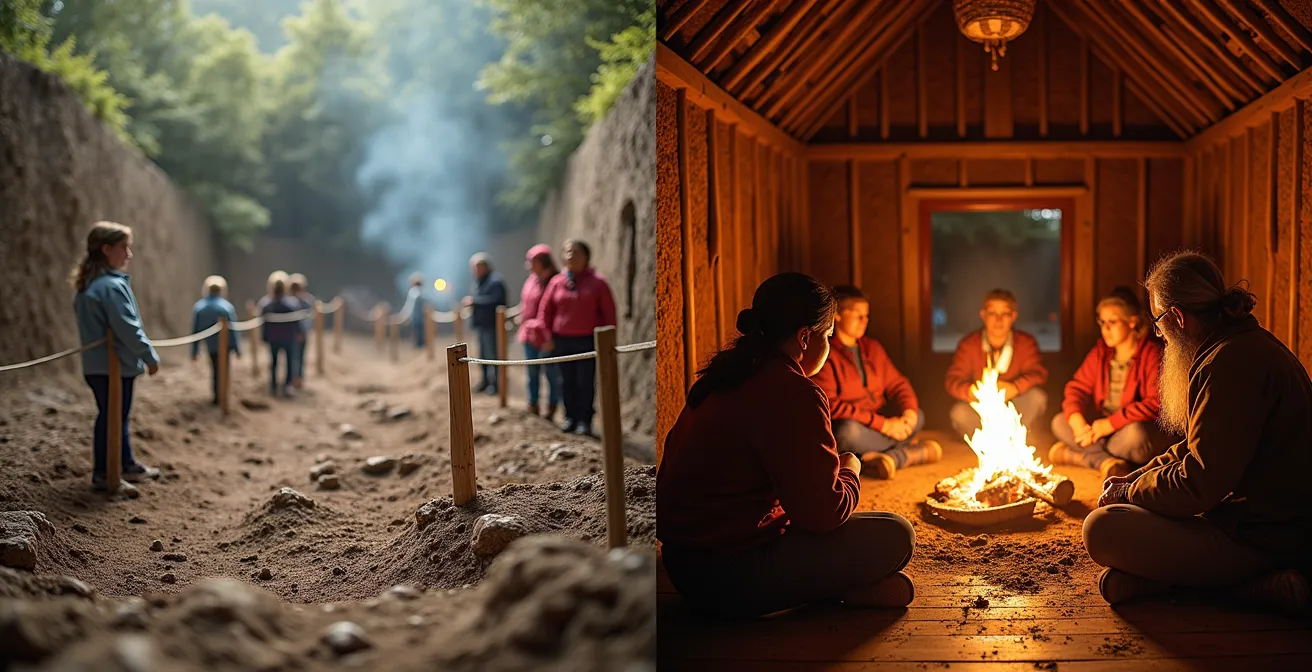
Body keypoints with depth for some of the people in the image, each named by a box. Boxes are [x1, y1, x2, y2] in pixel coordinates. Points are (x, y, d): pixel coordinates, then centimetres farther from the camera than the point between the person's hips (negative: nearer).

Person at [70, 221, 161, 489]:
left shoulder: (88, 285, 10)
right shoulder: (112, 285, -20)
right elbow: (128, 329, -22)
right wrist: (151, 357, -10)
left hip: (96, 364, 10)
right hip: (114, 365, -10)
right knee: (111, 418, 1)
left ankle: (128, 466, 29)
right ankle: (103, 474, 10)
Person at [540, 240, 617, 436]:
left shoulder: (597, 282, -2)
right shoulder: (556, 282, 5)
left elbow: (609, 312, -1)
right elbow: (546, 310, 9)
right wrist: (548, 336, 4)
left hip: (588, 341, -3)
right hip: (562, 341, 3)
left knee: (586, 382, -1)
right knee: (567, 382, 7)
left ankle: (584, 421, 6)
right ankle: (570, 418, 17)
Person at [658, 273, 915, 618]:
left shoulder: (722, 376, 10)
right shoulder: (794, 395, -18)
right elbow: (824, 513, -19)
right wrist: (850, 471, 6)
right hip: (731, 579, -10)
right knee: (895, 535, -8)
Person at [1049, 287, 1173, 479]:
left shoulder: (1152, 353, -14)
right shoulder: (1101, 350, 5)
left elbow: (1156, 404, -23)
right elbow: (1077, 386, 3)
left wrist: (1110, 424, -26)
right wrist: (1076, 421, -18)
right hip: (1104, 429, 7)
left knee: (1134, 433, -38)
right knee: (1059, 422, -8)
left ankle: (1080, 456, -19)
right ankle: (1105, 461, -27)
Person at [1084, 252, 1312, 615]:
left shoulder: (1231, 362, -24)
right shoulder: (1249, 346, 12)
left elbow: (1200, 483, -25)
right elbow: (1197, 451, 20)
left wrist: (1130, 491, -8)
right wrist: (1134, 479, 11)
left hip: (1258, 540, -11)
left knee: (1102, 529, -21)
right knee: (1117, 507, 23)